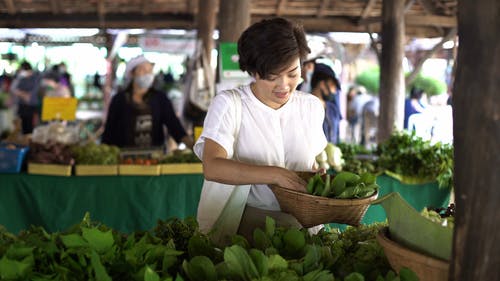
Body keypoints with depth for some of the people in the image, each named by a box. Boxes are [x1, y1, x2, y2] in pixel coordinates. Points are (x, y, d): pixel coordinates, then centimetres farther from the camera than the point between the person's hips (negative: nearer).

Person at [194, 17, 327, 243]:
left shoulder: (311, 106, 11)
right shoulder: (228, 104, -5)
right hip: (243, 223, -4)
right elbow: (212, 167, -18)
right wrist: (274, 175, -25)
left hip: (300, 225, 4)